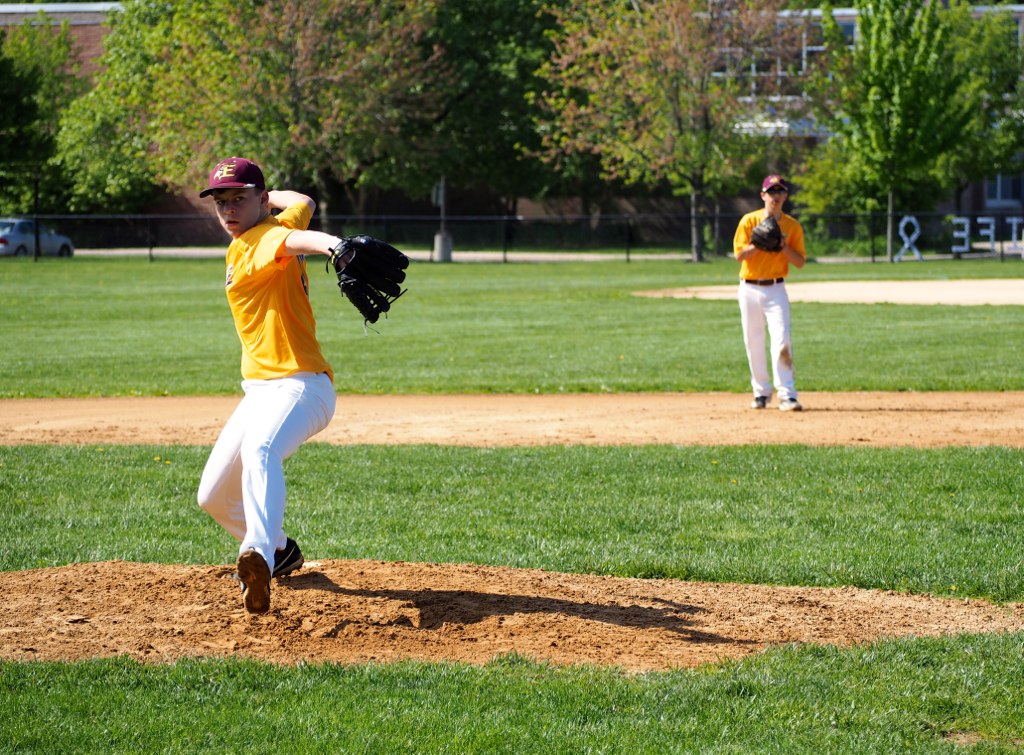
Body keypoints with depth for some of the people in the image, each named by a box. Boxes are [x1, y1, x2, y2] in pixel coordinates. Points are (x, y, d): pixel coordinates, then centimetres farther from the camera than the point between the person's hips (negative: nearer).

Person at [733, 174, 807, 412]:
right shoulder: (749, 221, 2)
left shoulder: (793, 226, 4)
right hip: (749, 288, 1)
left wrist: (784, 247, -15)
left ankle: (786, 394, -17)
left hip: (776, 289, -1)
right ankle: (761, 392, 19)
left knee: (782, 339, -15)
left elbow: (800, 262, 1)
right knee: (753, 343, 5)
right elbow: (739, 254, -6)